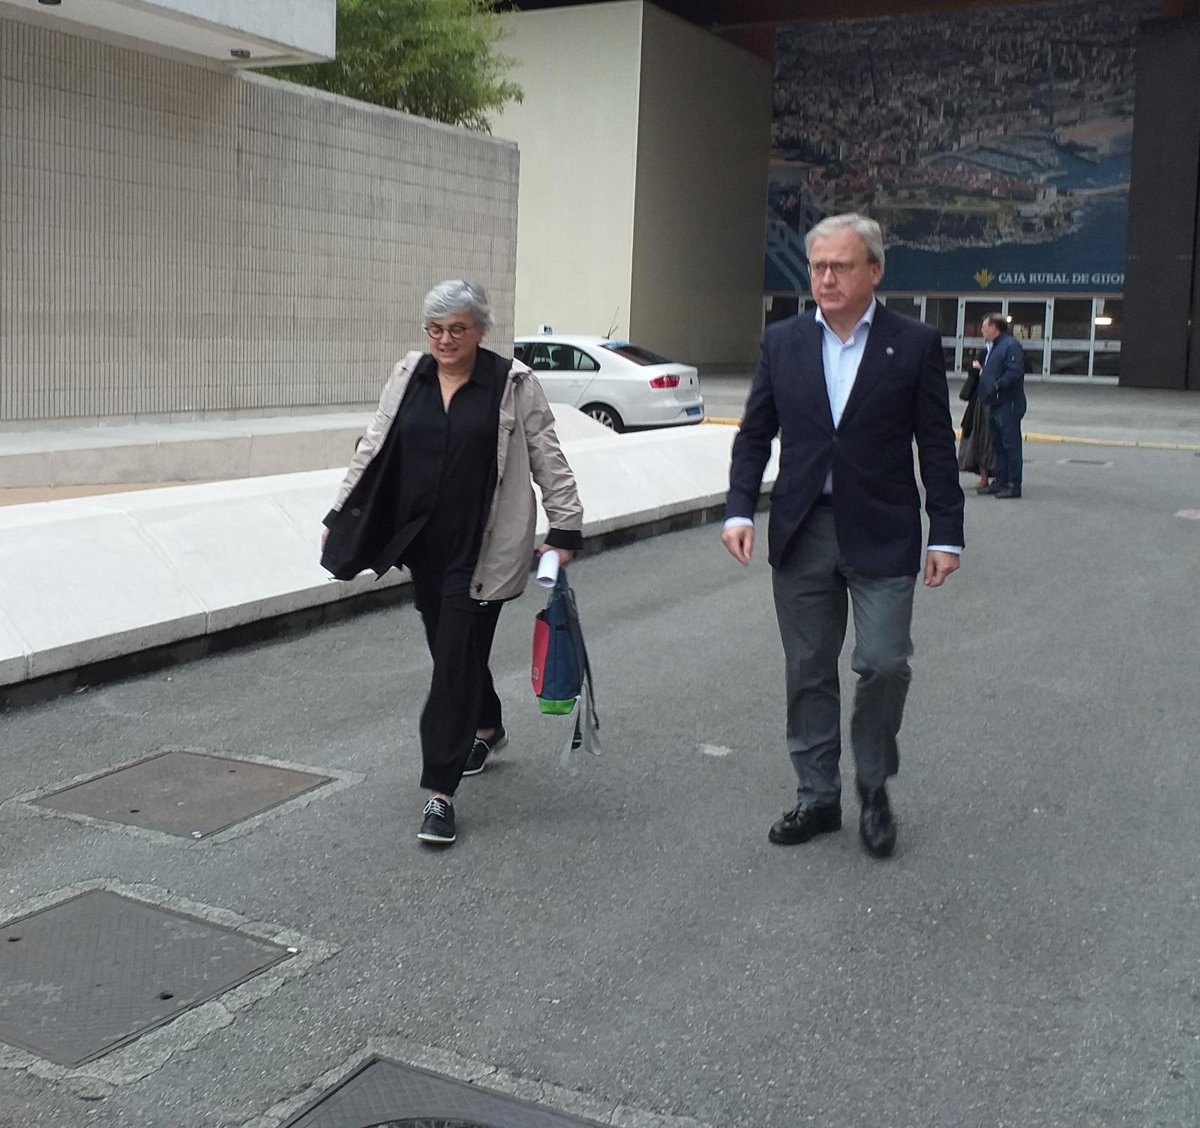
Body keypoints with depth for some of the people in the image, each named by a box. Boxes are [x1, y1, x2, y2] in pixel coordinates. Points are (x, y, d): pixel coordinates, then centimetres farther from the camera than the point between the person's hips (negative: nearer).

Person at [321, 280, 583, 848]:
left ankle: (440, 793, -3)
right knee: (450, 647, 19)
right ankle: (487, 728, 48)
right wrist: (340, 516, 9)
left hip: (481, 550, -5)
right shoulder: (408, 377, 6)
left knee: (456, 660, -7)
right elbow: (372, 449, 11)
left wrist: (565, 529, -5)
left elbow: (547, 459, -2)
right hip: (423, 541, 5)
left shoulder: (513, 384, -5)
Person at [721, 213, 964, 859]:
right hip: (801, 533, 3)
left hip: (880, 535, -2)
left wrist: (945, 534, -4)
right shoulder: (783, 341, 5)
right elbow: (754, 436, 7)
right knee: (809, 673, 9)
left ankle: (873, 788, 16)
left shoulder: (914, 344, -2)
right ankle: (817, 797, 23)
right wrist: (739, 509, -4)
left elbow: (937, 446, -1)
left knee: (883, 663, -8)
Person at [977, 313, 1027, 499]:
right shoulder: (992, 347, 18)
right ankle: (1000, 480, 21)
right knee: (998, 444, 14)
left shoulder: (1011, 345, -13)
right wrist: (981, 369, 12)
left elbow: (1015, 372, -22)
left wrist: (996, 385, -20)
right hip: (995, 403, 10)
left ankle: (1014, 485, -5)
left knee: (1010, 443, -7)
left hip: (1008, 404, -10)